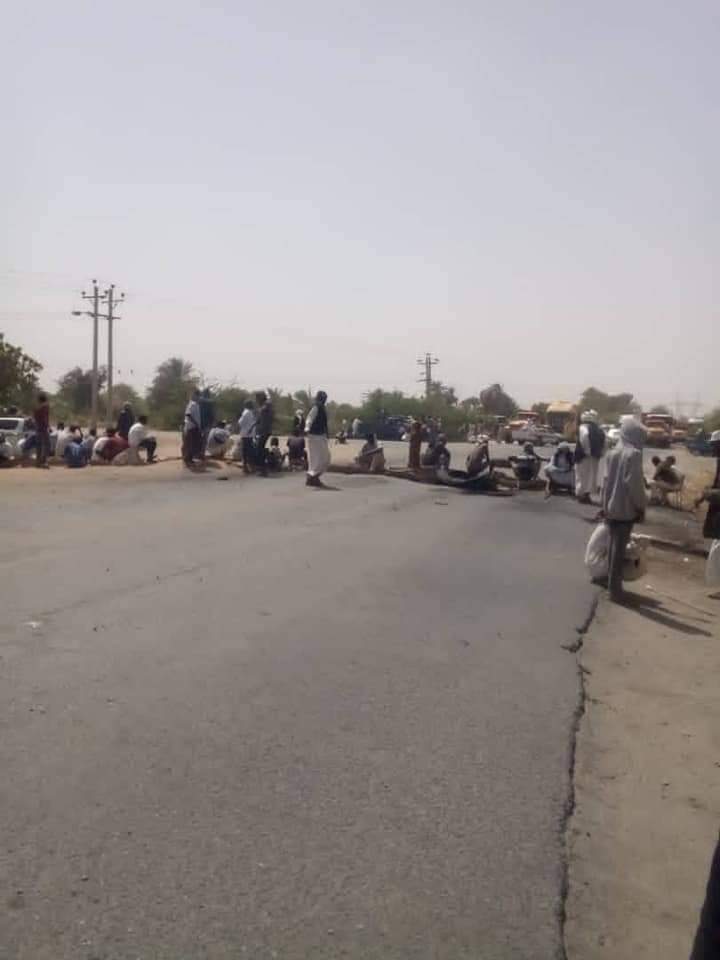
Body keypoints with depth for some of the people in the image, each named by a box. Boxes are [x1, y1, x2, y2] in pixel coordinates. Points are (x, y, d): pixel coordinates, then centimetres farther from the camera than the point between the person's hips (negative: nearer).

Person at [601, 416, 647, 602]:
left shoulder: (613, 453, 7)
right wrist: (641, 506, -8)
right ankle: (615, 588, 3)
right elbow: (634, 483, -19)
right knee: (619, 549, -2)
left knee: (614, 546, 16)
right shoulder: (634, 454, -15)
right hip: (626, 509, -7)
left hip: (611, 507, 7)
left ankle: (612, 584, 24)